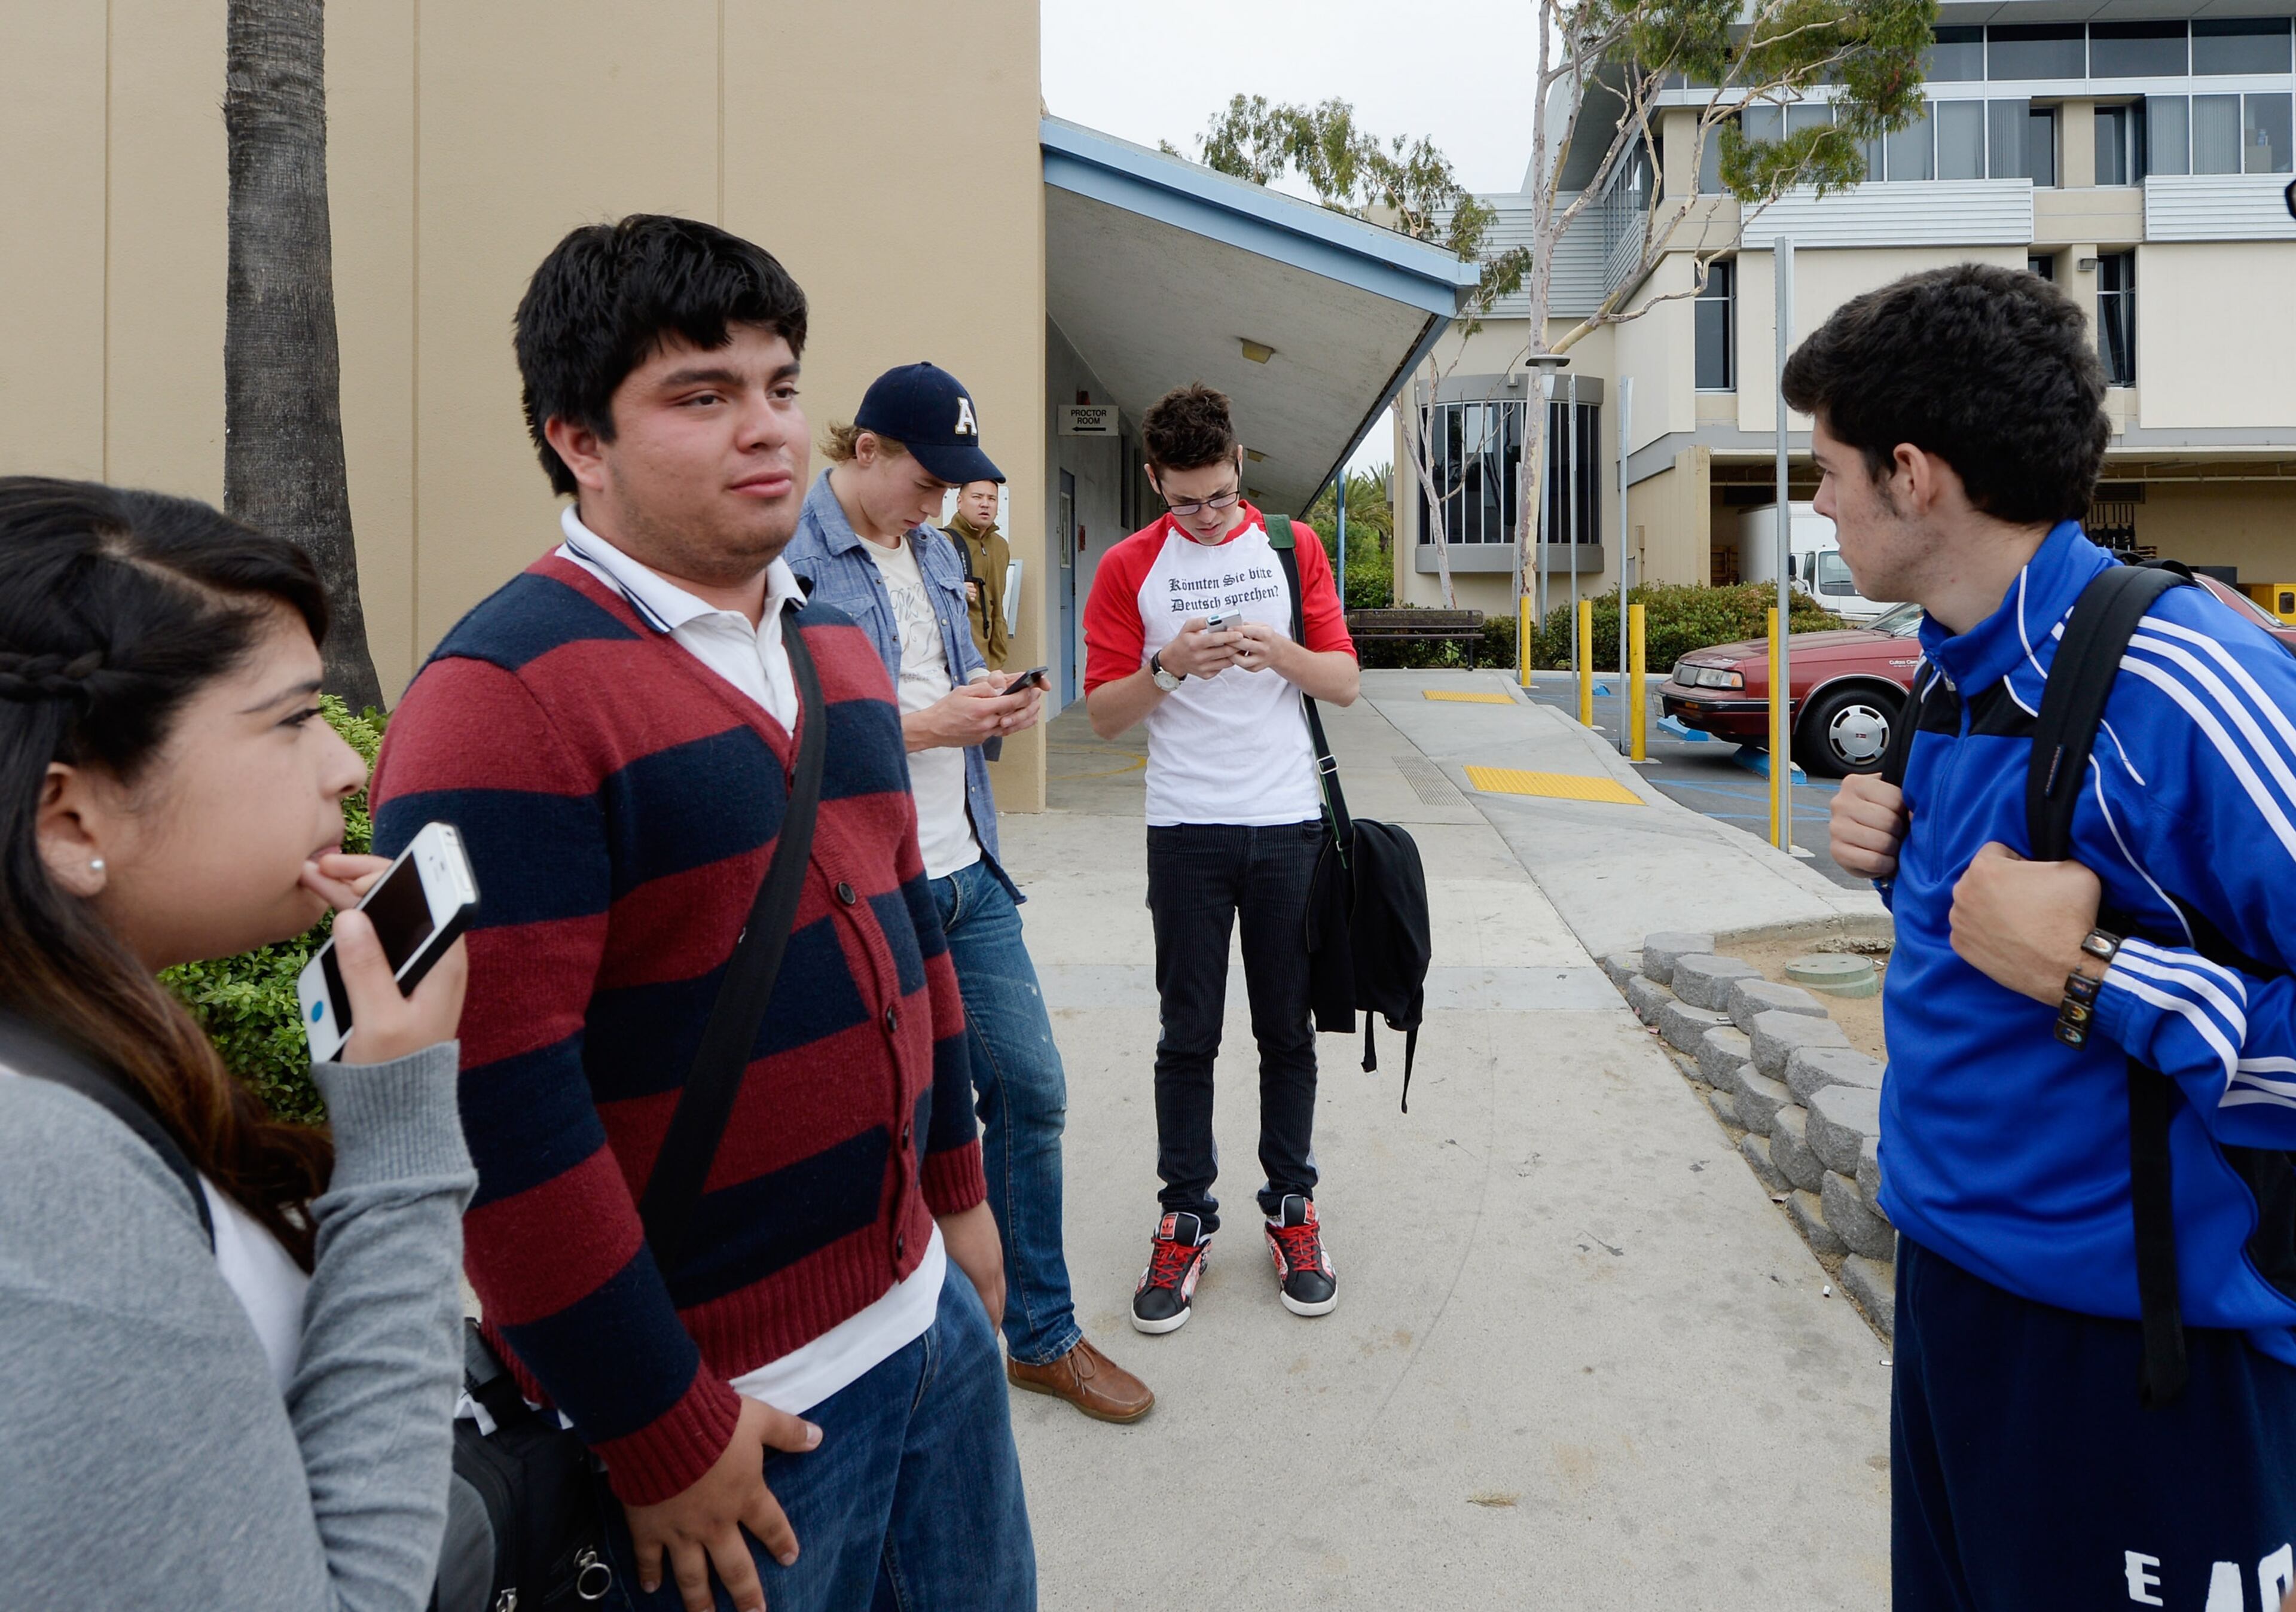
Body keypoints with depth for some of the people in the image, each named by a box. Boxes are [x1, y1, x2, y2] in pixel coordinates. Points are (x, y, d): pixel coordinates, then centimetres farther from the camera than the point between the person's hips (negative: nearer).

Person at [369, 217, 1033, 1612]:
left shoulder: (836, 645, 7)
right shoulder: (503, 702, -18)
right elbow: (498, 1117, -21)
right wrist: (658, 1436, -15)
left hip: (932, 1316, 8)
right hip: (732, 1406, -7)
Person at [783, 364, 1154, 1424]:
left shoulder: (934, 552, 13)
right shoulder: (790, 557, -12)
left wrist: (992, 703, 1)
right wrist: (928, 725, -19)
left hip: (966, 871, 8)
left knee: (1031, 1090, 11)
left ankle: (1043, 1335, 28)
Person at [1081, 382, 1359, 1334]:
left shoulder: (1294, 547, 7)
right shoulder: (1128, 568, 2)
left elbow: (1344, 682, 3)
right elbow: (1103, 713, 0)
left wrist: (1279, 653, -16)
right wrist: (1167, 667, -18)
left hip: (1288, 825, 1)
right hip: (1186, 831, -1)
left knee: (1288, 1029, 9)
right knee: (1188, 1035, 4)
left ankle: (1292, 1210, 22)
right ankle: (1186, 1219, 17)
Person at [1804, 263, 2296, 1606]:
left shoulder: (2174, 686, -24)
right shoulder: (1958, 676, 4)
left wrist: (2091, 974, -29)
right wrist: (1905, 859, -2)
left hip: (2137, 1333, -8)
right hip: (1953, 1271, 8)